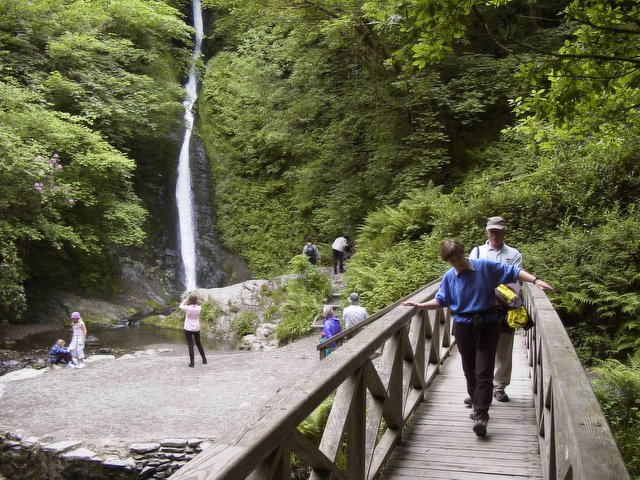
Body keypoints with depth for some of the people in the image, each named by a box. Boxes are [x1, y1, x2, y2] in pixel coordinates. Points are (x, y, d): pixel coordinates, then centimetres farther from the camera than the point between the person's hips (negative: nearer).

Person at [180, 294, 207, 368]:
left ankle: (192, 363, 1)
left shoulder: (188, 308, -17)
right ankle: (204, 359, 28)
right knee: (199, 344, 19)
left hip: (188, 329, -4)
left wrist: (186, 298, 5)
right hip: (197, 329, 4)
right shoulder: (199, 308, -8)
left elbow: (181, 306, 2)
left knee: (190, 345, 1)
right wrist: (194, 299, 5)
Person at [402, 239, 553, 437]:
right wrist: (420, 305, 0)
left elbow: (513, 272, -2)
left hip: (487, 325, -3)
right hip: (463, 327, 3)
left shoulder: (485, 267, -6)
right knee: (470, 371, 12)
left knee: (484, 372, -9)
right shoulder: (449, 277, 1)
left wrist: (535, 280, -12)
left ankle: (481, 417, -12)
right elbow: (441, 300, 11)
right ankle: (478, 407, 29)